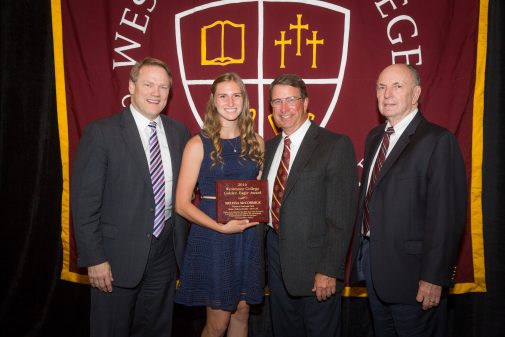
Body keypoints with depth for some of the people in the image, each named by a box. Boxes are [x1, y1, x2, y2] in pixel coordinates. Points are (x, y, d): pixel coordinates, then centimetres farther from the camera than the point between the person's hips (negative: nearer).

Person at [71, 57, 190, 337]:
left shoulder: (179, 132, 4)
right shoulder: (101, 133, -10)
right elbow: (84, 200, -11)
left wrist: (183, 242, 8)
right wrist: (94, 259, -14)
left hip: (166, 250, 4)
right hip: (119, 254, -4)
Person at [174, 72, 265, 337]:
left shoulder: (256, 142, 6)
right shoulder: (198, 144, -7)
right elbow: (182, 204, -9)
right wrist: (222, 227, -19)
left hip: (248, 237, 4)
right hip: (211, 238, -4)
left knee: (241, 313, 15)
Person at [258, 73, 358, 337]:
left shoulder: (336, 145, -12)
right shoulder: (270, 147, 9)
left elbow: (341, 215, -16)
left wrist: (329, 270, -18)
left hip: (314, 258, -6)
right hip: (275, 253, 6)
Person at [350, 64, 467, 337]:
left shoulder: (437, 141, -14)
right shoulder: (374, 137, 10)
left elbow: (446, 215, -18)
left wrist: (434, 278, -18)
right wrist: (360, 253, 11)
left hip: (410, 269, -7)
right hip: (371, 263, 7)